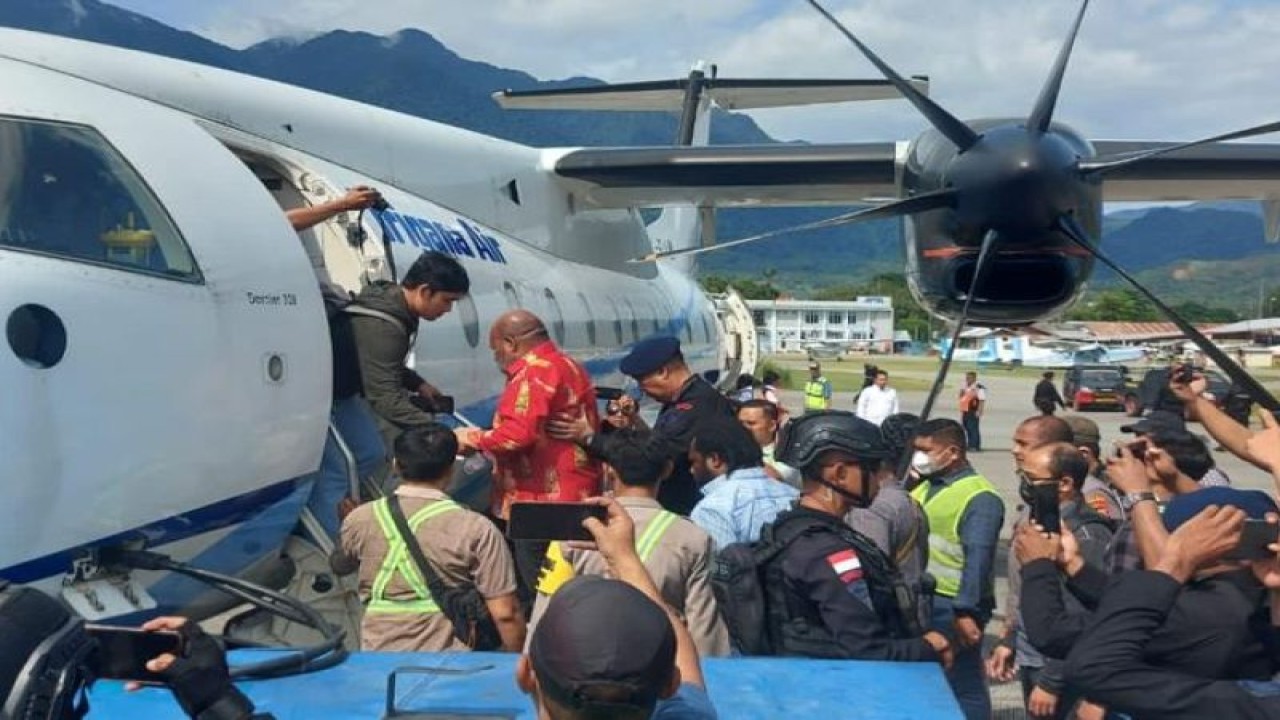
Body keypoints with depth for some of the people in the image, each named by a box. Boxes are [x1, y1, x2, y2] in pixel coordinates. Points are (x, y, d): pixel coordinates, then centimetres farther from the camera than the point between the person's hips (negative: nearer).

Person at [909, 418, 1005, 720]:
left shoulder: (979, 497, -14)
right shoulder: (924, 487, 12)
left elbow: (978, 559, -20)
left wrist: (965, 611, -24)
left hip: (952, 606, -8)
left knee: (963, 684, 2)